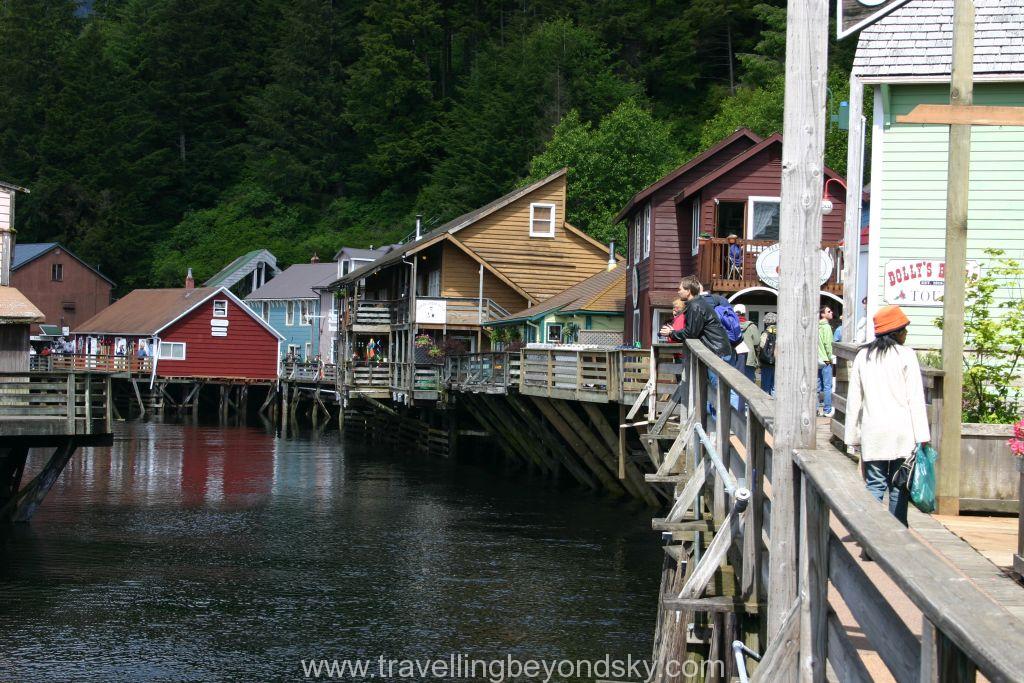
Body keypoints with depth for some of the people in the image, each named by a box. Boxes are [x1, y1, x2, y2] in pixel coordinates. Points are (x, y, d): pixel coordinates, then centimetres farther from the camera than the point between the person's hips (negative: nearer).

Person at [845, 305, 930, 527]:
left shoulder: (863, 356, 6)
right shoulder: (906, 355, -4)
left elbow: (854, 399, 7)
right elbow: (916, 399, -6)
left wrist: (853, 435, 11)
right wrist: (922, 435, -5)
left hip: (872, 433, 2)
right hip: (901, 432, -2)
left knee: (875, 485, 4)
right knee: (898, 487, 6)